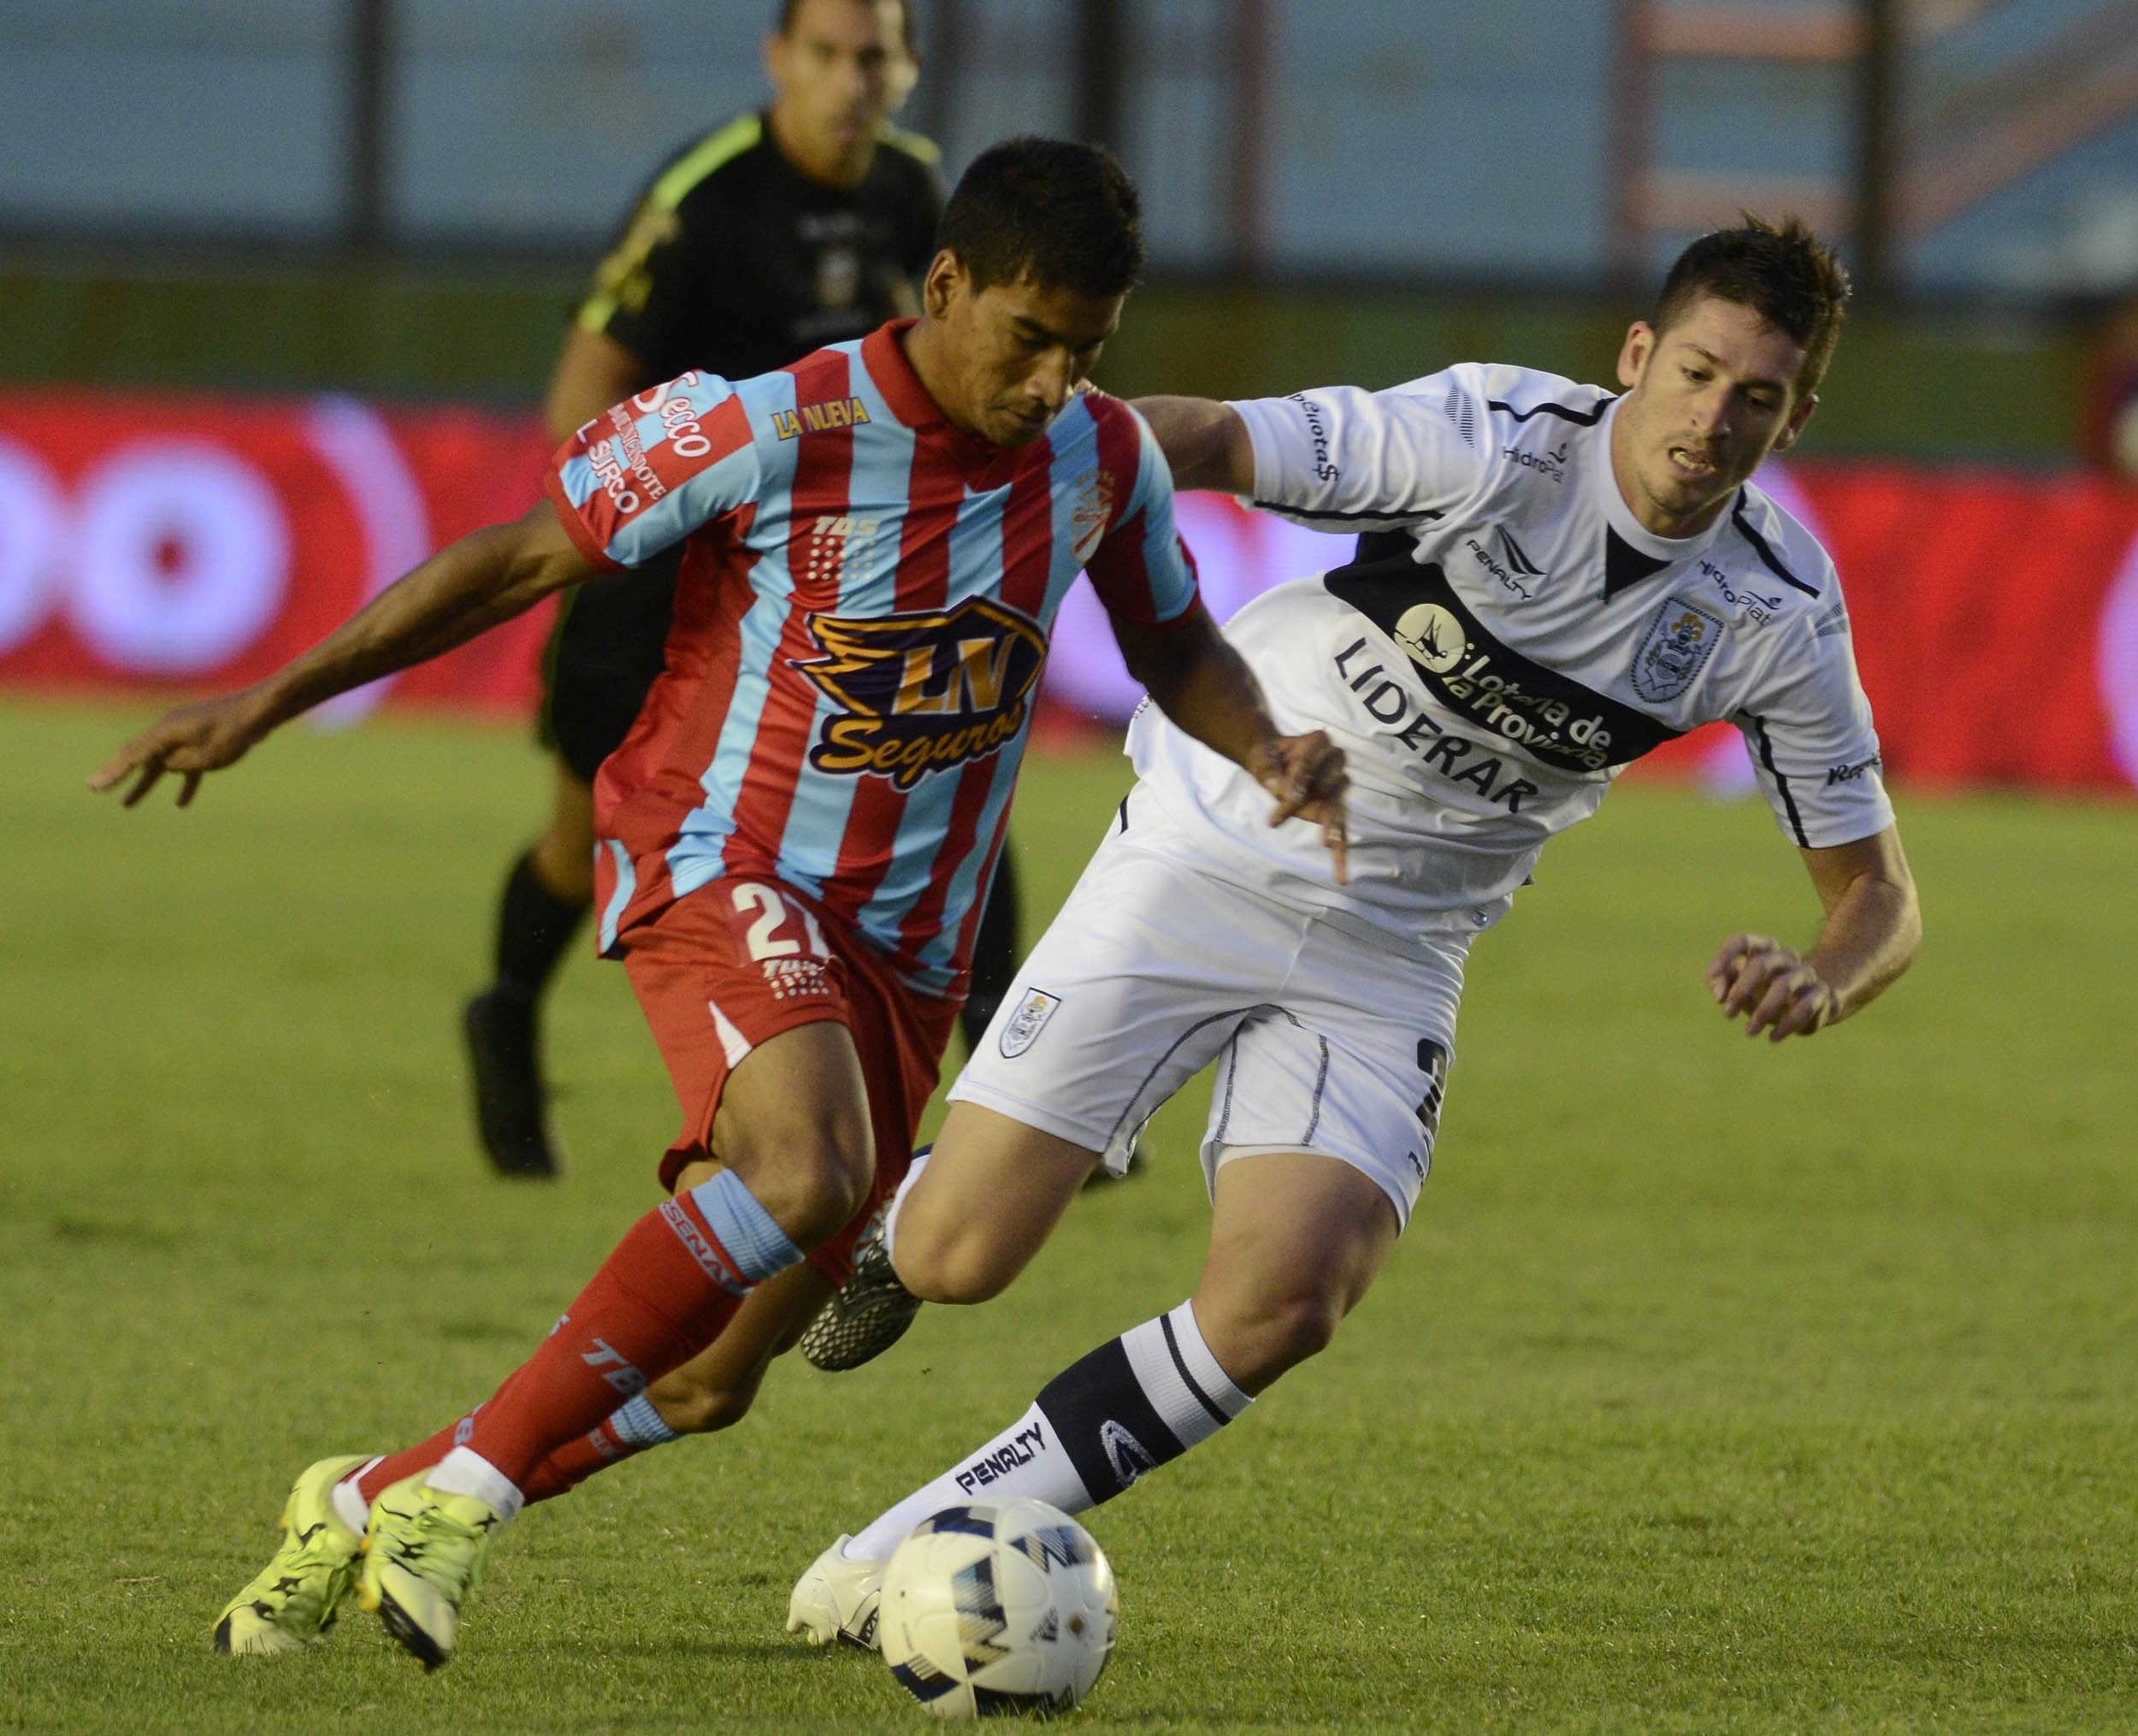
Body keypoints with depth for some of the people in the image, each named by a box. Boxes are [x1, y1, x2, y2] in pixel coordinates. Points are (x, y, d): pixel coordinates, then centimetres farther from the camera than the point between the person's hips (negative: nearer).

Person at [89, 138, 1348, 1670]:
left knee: (713, 1369, 2)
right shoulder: (771, 433, -17)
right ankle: (457, 1495, -27)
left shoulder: (1103, 461, -1)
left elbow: (1173, 642, 18)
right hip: (723, 866, -6)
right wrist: (269, 703, -8)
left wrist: (1270, 751, -5)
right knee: (809, 1173, -36)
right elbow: (520, 561, -8)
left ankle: (369, 1503, 24)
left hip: (907, 949, 6)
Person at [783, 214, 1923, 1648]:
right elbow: (1209, 443, -23)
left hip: (1388, 960, 3)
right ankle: (883, 1235, 34)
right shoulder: (1502, 438, -20)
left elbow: (1878, 891, -2)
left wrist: (1821, 984, -26)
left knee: (1283, 1301, -22)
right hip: (1208, 863, -2)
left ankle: (928, 1543, -8)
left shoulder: (1780, 620, -10)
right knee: (956, 1259, -6)